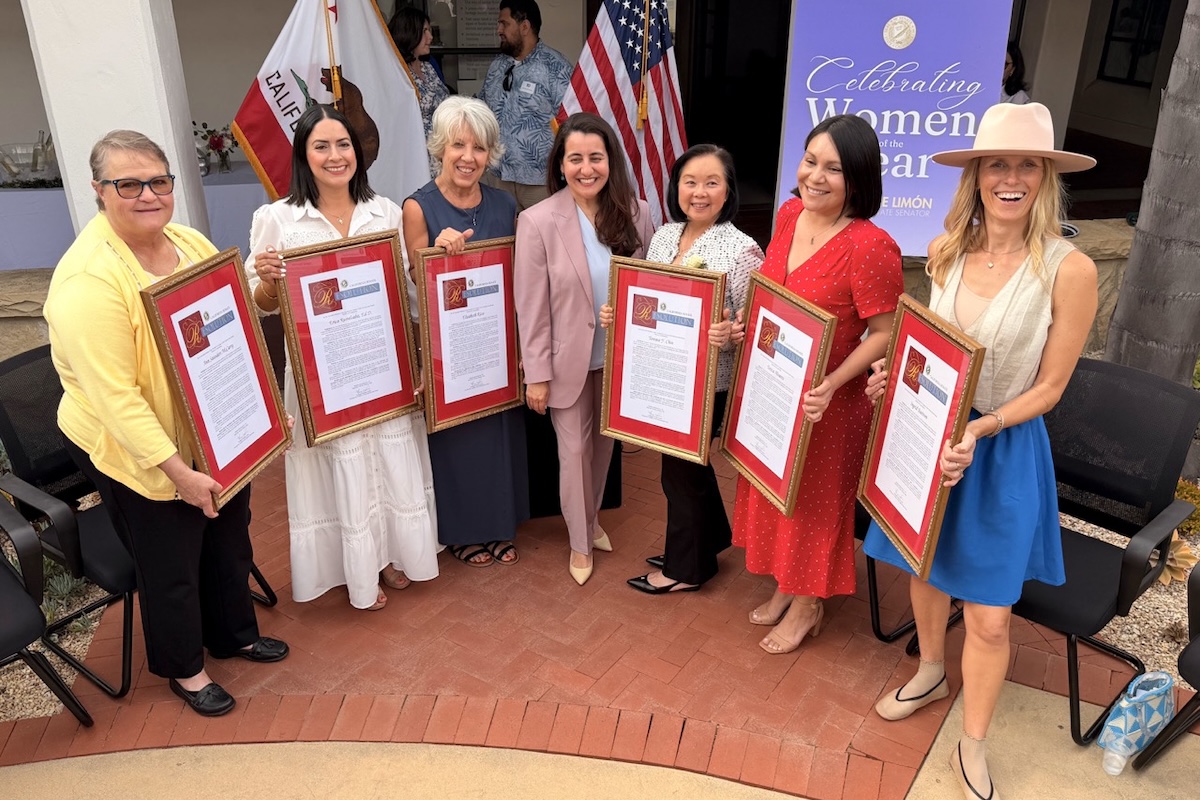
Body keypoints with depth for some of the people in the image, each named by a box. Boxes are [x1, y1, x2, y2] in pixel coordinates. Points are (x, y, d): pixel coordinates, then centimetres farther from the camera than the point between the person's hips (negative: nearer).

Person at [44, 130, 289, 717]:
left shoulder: (191, 243, -2)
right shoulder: (89, 279, -25)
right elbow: (113, 396, -27)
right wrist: (178, 470, -27)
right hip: (139, 455, -7)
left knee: (229, 538, 22)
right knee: (171, 563, 12)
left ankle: (234, 633, 47)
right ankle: (182, 667, 37)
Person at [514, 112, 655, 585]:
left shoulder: (636, 214, -8)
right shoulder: (538, 222, -16)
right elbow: (531, 307, -13)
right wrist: (536, 374, -12)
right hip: (567, 359, -3)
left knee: (604, 444, 19)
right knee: (575, 449, 10)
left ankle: (593, 519, 44)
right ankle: (581, 542, 31)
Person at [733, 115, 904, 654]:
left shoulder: (870, 247, -25)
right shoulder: (790, 214, -2)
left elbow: (884, 334, -20)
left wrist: (830, 385, -30)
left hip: (824, 402, -7)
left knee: (816, 499, 12)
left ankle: (809, 605, 36)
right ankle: (786, 585, 46)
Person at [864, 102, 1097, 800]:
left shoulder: (1069, 269, -17)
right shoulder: (949, 253, -2)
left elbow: (1048, 387, -11)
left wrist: (977, 430, -24)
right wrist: (896, 375, -7)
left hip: (1003, 451, -4)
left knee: (990, 616, 3)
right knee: (924, 567, 21)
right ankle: (931, 674, 49)